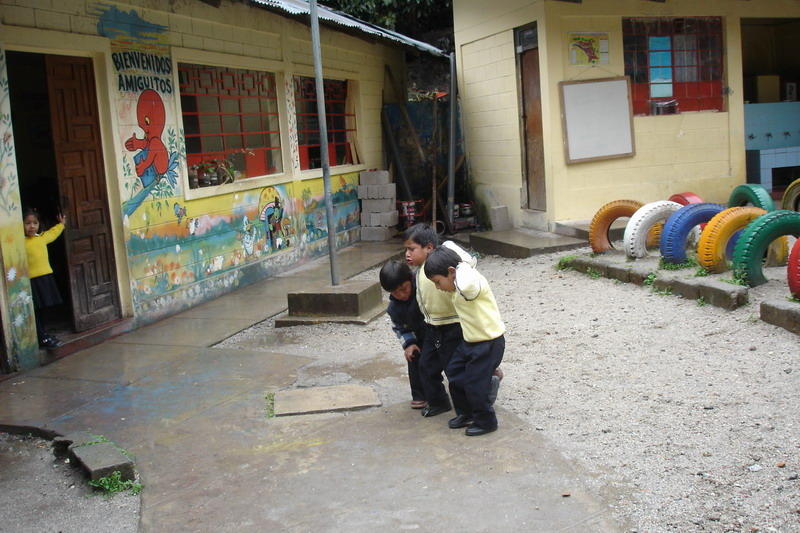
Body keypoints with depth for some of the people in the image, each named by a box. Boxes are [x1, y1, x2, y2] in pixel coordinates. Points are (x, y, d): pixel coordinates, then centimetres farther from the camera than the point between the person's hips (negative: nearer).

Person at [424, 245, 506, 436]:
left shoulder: (473, 282, -25)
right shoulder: (458, 287, 5)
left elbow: (466, 286, -50)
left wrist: (462, 266, -33)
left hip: (489, 343, -10)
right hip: (470, 341, 10)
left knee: (475, 384, 0)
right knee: (455, 375, 16)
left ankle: (485, 421, 22)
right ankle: (466, 414, 35)